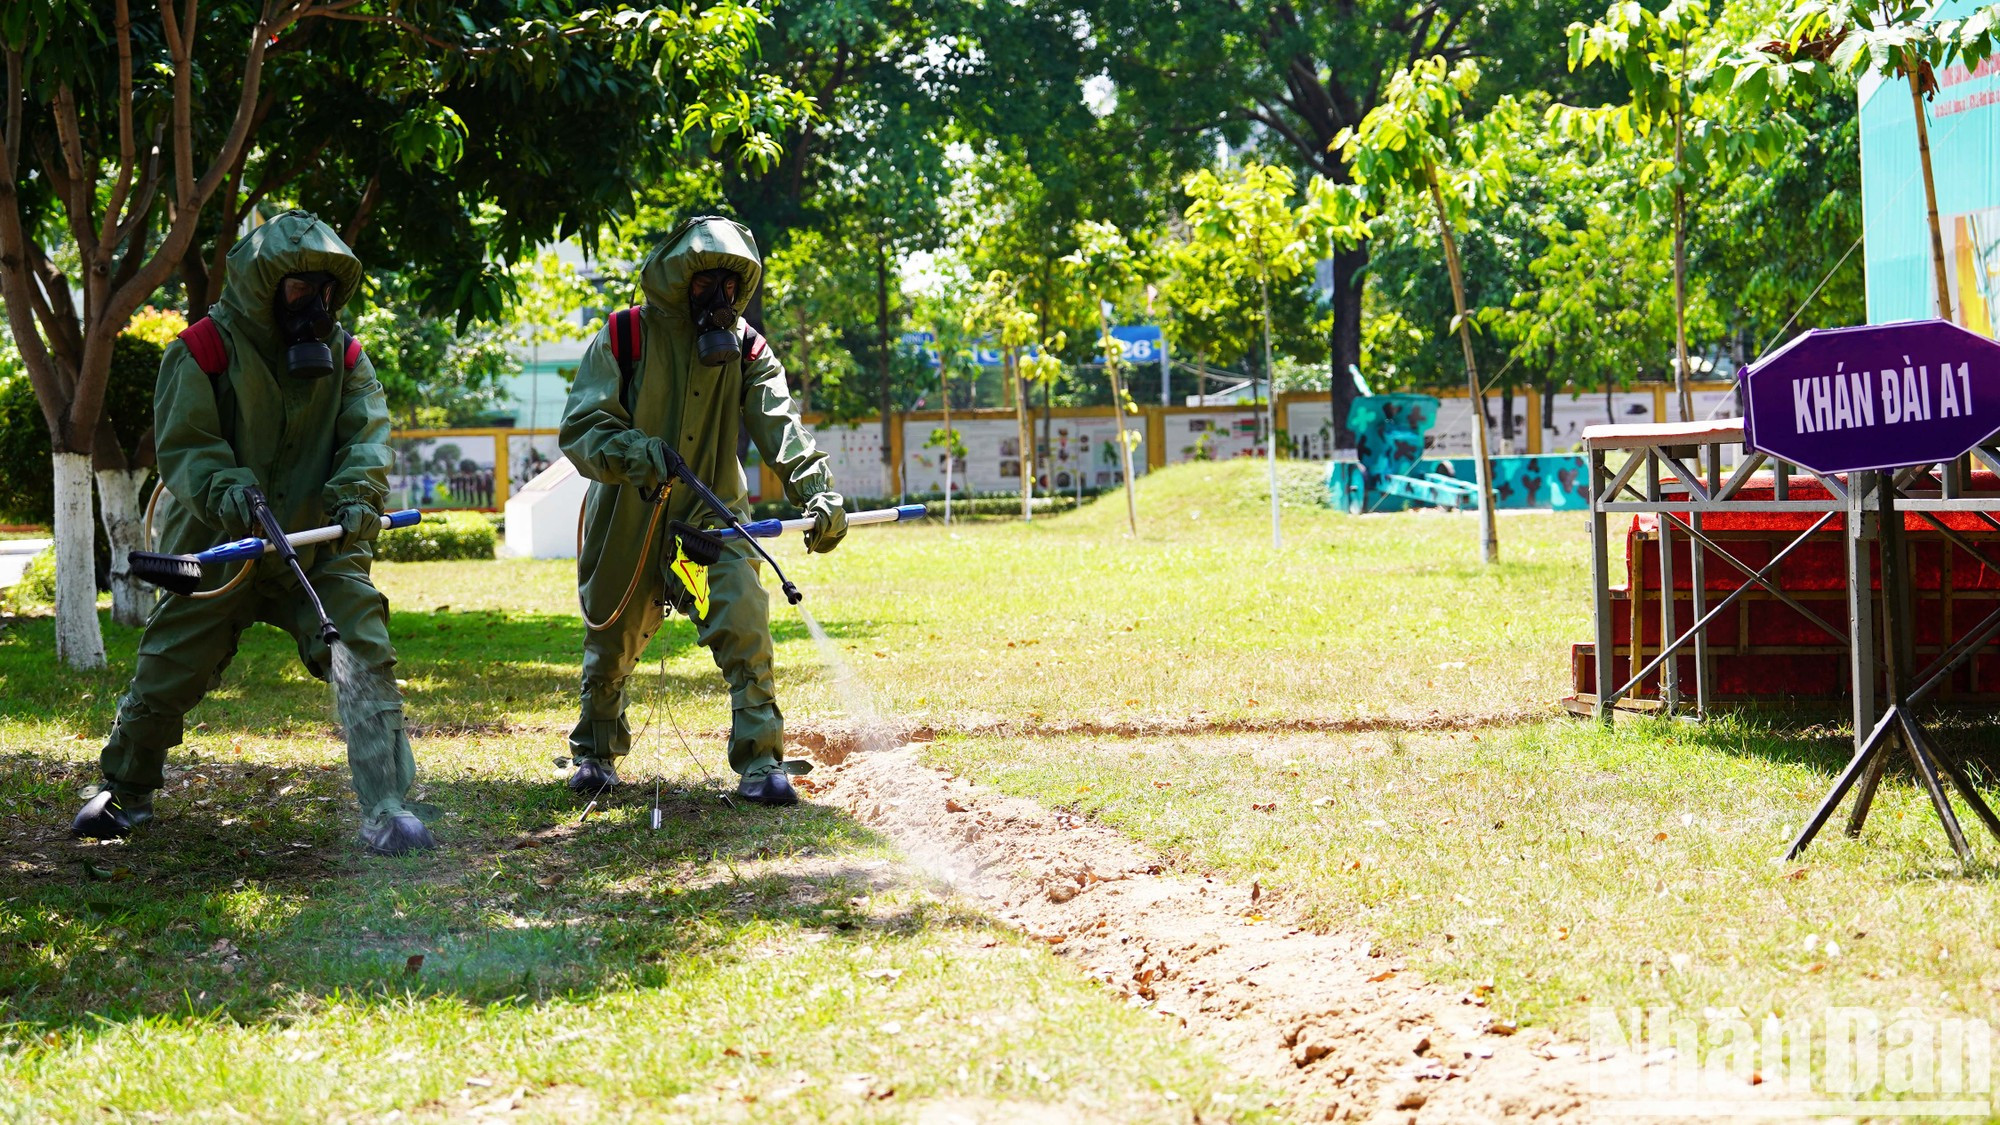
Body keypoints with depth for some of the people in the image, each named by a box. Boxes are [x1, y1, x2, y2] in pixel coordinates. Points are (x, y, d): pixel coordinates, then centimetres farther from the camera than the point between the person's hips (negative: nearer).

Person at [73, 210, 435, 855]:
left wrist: (356, 493, -27)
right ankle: (125, 791, 33)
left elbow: (368, 432, -7)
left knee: (366, 659, -14)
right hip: (219, 548, -2)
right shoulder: (205, 348, -7)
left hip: (321, 549, 2)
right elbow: (182, 446, -11)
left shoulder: (343, 354, 4)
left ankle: (386, 809, -12)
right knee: (165, 675, 7)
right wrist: (226, 488, -31)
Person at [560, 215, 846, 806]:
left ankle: (760, 763, -12)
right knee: (611, 643, 14)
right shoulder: (623, 338, -13)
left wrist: (817, 492, -36)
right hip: (630, 518, -1)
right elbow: (580, 428, -20)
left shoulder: (745, 347, -6)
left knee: (745, 627, -19)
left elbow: (780, 425, -19)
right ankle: (595, 752, 39)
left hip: (714, 515, 1)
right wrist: (634, 451, -41)